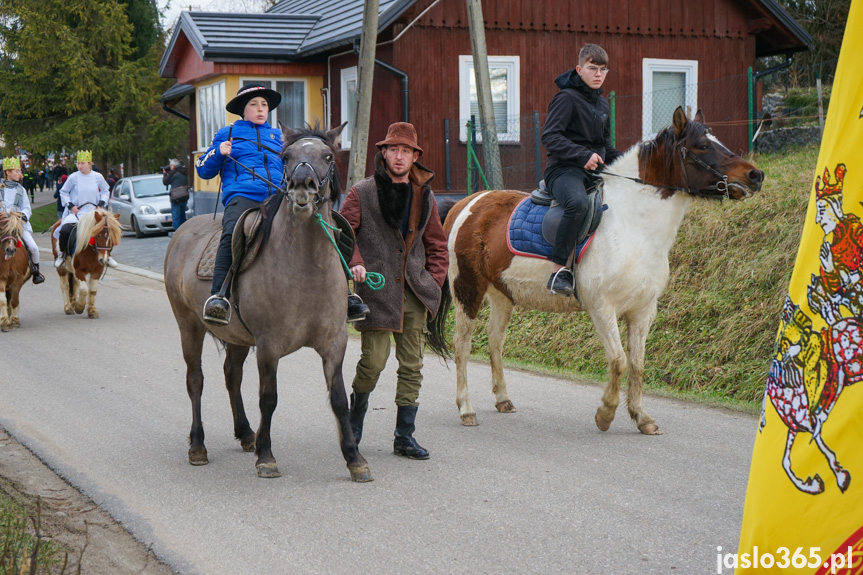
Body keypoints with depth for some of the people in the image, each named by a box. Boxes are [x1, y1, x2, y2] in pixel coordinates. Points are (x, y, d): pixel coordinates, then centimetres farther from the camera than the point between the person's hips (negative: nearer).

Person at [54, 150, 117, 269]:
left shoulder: (98, 177, 2)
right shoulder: (73, 177, -3)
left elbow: (105, 191, 15)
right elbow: (63, 192, 7)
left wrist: (101, 204, 0)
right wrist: (70, 205, -5)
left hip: (93, 212, 2)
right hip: (76, 212, -2)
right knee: (65, 230, -27)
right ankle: (62, 254, -1)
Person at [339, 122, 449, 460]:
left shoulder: (425, 197, 13)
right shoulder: (362, 194, 1)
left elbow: (436, 244, 19)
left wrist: (434, 281, 7)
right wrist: (355, 263, -16)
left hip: (414, 293, 4)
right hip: (376, 289, -4)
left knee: (412, 366, 4)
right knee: (374, 360, -8)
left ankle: (405, 437, 12)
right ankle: (355, 418, 19)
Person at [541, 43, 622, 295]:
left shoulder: (602, 104, 20)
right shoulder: (567, 98, -5)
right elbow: (550, 137, -15)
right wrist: (583, 155, -24)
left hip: (595, 172, 9)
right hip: (564, 170, -9)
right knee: (578, 203, -39)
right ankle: (559, 270, -34)